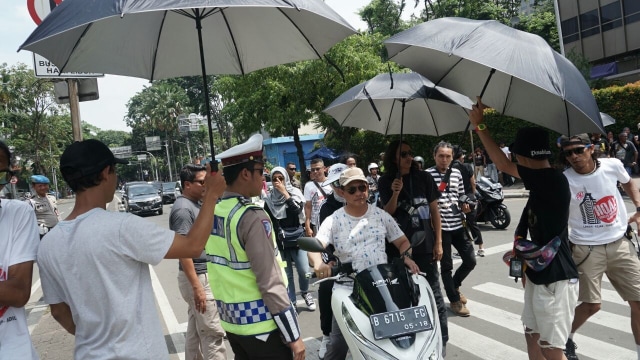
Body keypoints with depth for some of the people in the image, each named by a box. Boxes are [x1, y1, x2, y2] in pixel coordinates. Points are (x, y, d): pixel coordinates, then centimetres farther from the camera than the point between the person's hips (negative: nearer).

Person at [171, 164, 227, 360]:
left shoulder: (195, 204, 10)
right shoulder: (183, 209, -18)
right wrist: (197, 286, -26)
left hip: (203, 273, 9)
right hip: (198, 276, -9)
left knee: (196, 329, 18)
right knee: (213, 332, -4)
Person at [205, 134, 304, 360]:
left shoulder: (211, 212, 3)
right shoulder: (251, 216, -20)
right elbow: (270, 284, -21)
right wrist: (293, 335, -15)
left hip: (231, 320, 7)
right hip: (260, 325, -7)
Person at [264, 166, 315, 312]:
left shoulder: (295, 192, 0)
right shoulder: (269, 199, 4)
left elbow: (297, 210, -18)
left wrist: (284, 192, -18)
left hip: (297, 238, -1)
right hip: (279, 241, 1)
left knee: (304, 271, -6)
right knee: (286, 274, 3)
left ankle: (305, 293, 23)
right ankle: (291, 302, 17)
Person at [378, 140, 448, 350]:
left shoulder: (424, 178, 2)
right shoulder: (386, 181, 1)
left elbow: (434, 210, 5)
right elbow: (387, 214, 0)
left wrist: (438, 242, 0)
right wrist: (395, 194, -18)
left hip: (425, 245, 0)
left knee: (433, 293, 3)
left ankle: (442, 340, 16)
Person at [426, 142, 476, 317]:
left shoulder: (457, 173, 10)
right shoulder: (427, 174, -6)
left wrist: (465, 206, 0)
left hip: (458, 225, 5)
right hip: (440, 226, -5)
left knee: (470, 261, 10)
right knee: (446, 265, 7)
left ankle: (454, 285, 37)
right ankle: (454, 300, 24)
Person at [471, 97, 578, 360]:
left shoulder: (553, 180, -20)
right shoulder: (543, 184, 9)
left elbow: (504, 165, -17)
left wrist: (480, 127, -8)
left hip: (556, 277, -10)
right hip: (538, 273, 10)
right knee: (533, 338, 19)